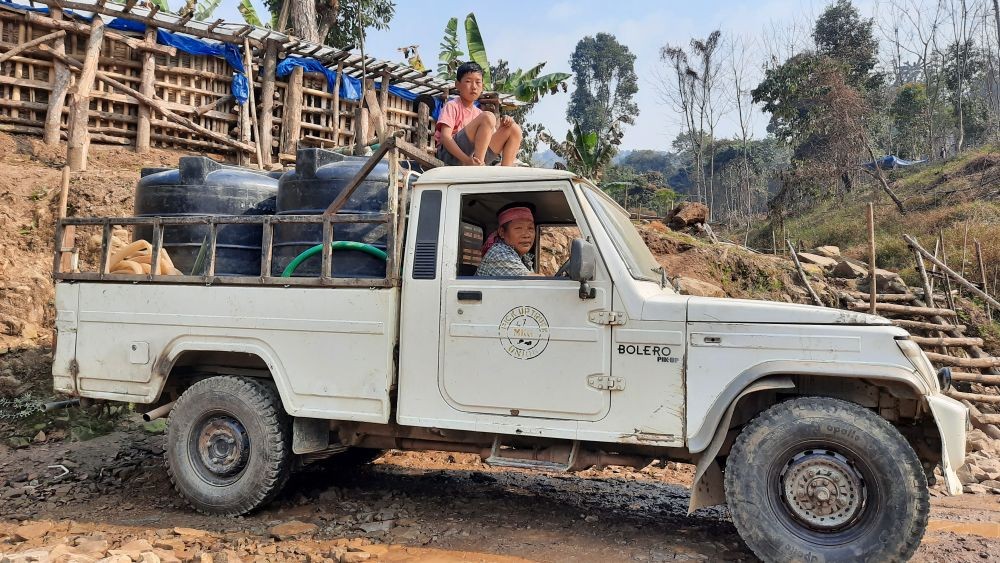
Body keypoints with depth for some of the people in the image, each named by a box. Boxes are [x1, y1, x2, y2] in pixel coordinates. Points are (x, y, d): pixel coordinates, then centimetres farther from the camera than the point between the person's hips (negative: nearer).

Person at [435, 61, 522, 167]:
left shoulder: (478, 113, 22)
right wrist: (467, 160, -29)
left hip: (476, 156, 7)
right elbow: (445, 137, -15)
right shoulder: (452, 106, 0)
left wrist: (502, 127, -5)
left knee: (514, 129, 0)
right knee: (488, 117, -22)